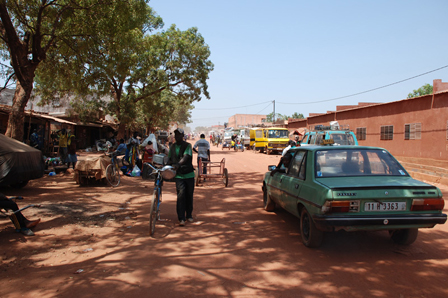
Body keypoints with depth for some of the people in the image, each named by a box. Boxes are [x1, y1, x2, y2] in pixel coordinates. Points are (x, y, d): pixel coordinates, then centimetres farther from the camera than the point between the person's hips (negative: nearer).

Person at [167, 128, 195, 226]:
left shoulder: (187, 145, -4)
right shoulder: (172, 147, 10)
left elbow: (186, 157, -23)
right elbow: (169, 160, 19)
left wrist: (178, 164, -40)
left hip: (189, 174, -1)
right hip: (178, 175, 1)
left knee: (189, 195, 8)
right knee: (181, 194, -13)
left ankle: (189, 215, 26)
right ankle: (181, 218, -9)